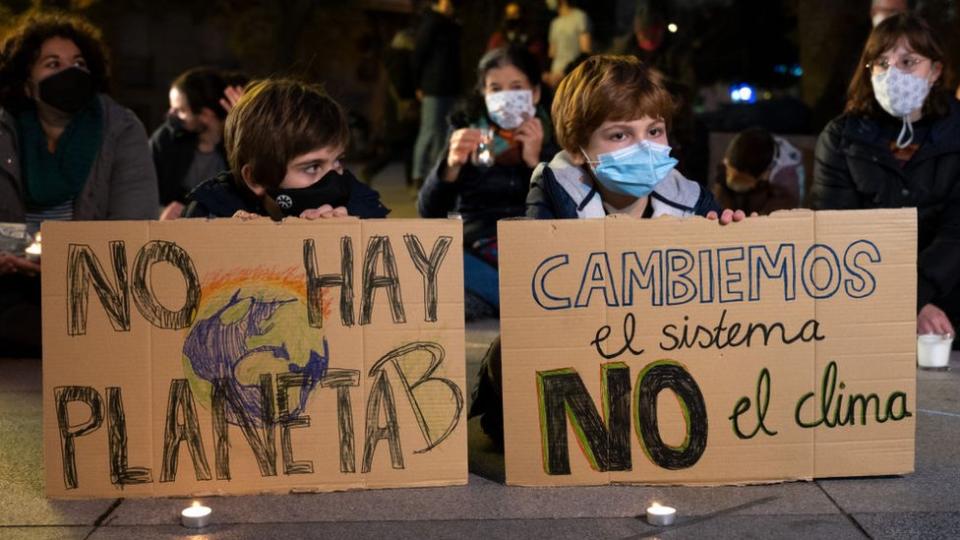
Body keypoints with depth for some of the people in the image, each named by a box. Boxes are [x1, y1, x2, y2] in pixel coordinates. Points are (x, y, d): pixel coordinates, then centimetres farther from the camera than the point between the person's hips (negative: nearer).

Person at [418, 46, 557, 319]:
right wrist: (452, 164, -12)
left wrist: (535, 162, -7)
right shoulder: (467, 134, 14)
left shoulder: (554, 139, 11)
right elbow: (429, 211, 5)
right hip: (474, 254, 1)